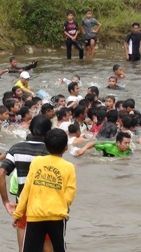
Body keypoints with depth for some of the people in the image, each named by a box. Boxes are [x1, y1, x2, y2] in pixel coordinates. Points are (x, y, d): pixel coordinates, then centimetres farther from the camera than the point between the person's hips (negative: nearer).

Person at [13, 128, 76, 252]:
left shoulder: (36, 161, 1)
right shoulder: (69, 167, -1)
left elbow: (26, 189, 2)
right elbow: (69, 196, -2)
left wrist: (18, 212, 8)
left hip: (35, 215, 1)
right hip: (57, 216, 0)